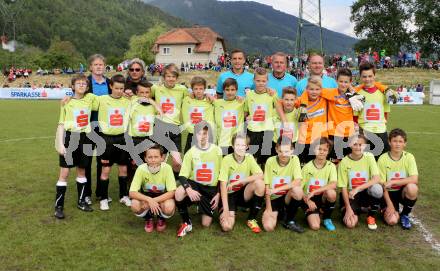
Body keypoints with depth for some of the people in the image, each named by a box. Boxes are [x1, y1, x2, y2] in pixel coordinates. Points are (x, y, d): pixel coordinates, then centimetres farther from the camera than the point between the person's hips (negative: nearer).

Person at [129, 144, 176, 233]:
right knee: (135, 205, -31)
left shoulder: (167, 168, -25)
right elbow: (132, 193, -24)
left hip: (163, 197, -1)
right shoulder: (141, 169, -23)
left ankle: (161, 219, 5)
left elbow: (171, 192, -25)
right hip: (146, 196, 1)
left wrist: (154, 201, -35)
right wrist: (149, 200, -39)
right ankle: (148, 219, 5)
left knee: (169, 208, -34)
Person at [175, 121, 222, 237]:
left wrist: (218, 194, -4)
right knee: (178, 194, -35)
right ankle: (186, 222, -10)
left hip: (211, 189, 1)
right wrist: (188, 189, -30)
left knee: (206, 224, -4)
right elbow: (182, 176, -11)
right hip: (194, 184, 0)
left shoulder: (217, 151, -3)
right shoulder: (191, 152, -6)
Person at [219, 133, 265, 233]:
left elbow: (260, 175, -21)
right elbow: (223, 185, -17)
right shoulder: (227, 160, -14)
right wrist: (226, 210, -24)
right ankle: (224, 214, 9)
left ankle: (251, 219, -9)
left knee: (259, 183, -27)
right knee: (227, 226, -28)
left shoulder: (249, 158, -6)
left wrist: (238, 181, -26)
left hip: (244, 193, 4)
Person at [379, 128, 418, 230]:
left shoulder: (409, 157, -10)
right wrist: (389, 204, -14)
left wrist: (393, 182, -28)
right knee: (392, 220, -22)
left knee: (412, 188, -33)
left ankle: (405, 214, -5)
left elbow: (414, 179, -22)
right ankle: (386, 209, 17)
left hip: (403, 191, 1)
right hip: (389, 193, -1)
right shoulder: (383, 159, -12)